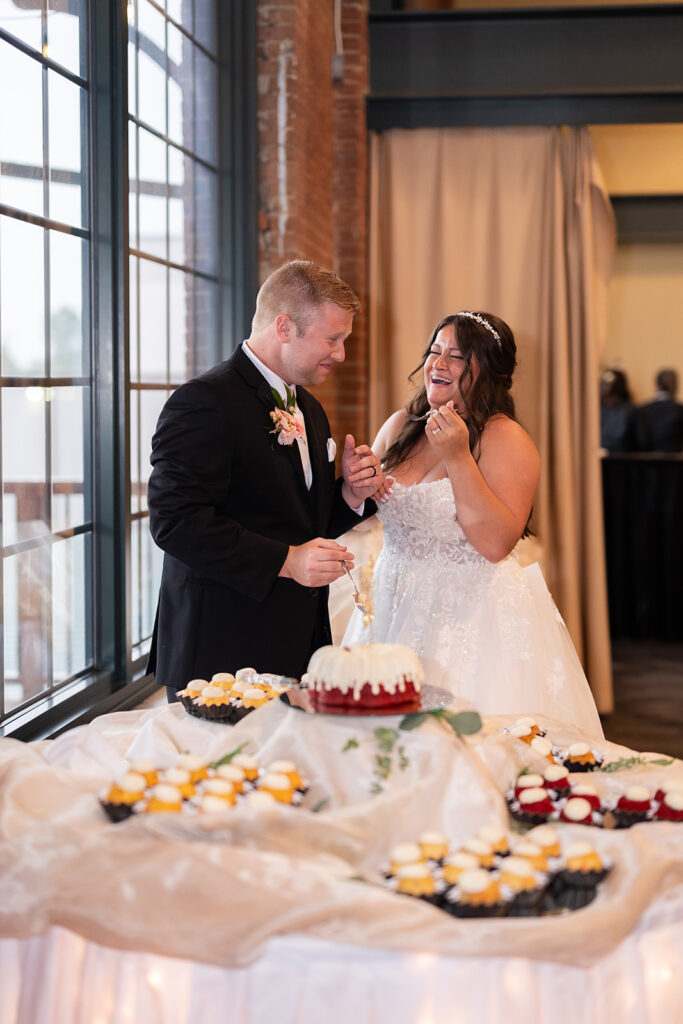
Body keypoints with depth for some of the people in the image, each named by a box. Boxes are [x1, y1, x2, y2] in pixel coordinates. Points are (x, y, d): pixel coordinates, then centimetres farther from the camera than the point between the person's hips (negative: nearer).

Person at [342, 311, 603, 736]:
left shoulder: (505, 438, -10)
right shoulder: (401, 425, 7)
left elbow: (497, 543, -20)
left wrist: (458, 458, -23)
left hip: (473, 617, -5)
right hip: (397, 606, 5)